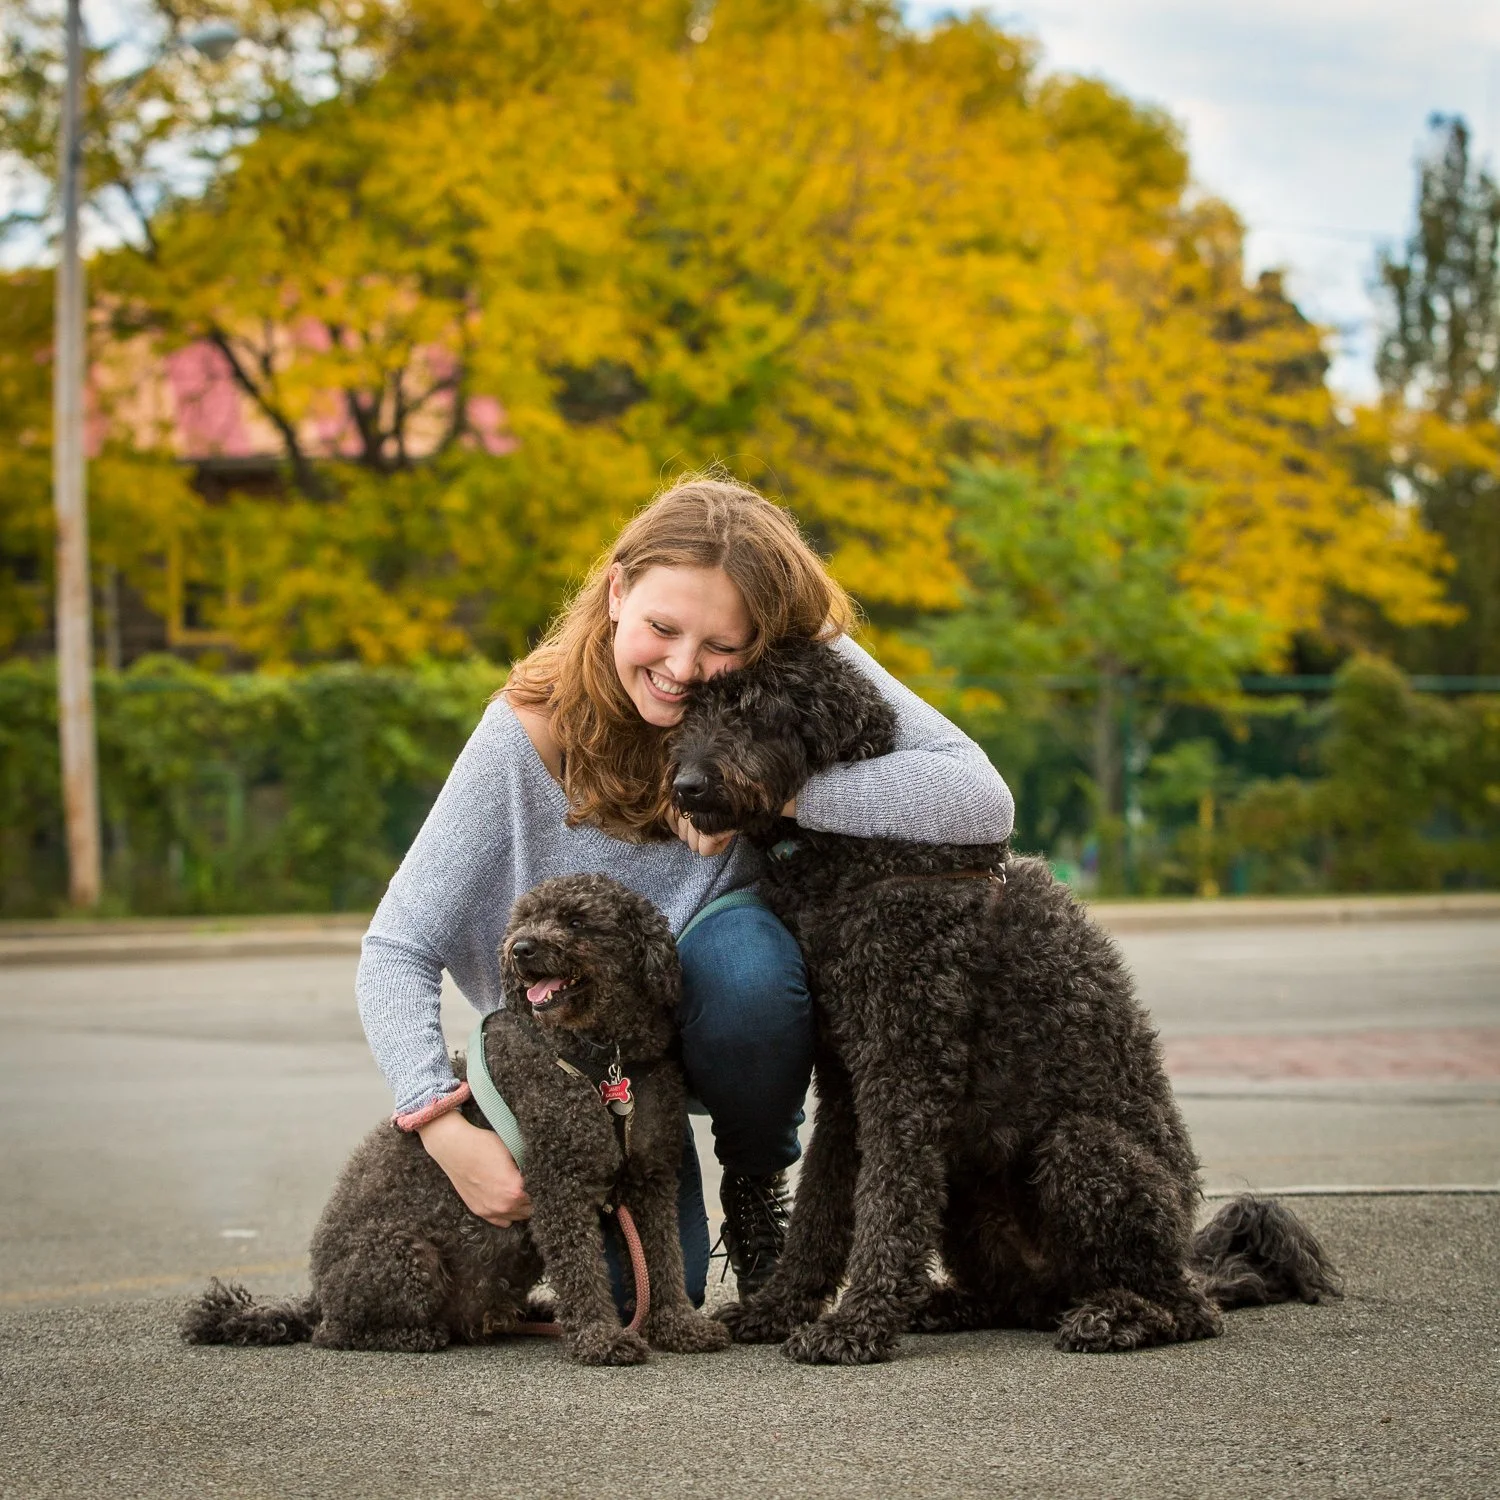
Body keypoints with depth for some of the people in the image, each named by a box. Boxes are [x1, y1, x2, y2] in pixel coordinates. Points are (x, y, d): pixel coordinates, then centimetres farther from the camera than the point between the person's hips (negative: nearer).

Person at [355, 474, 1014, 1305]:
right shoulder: (530, 731, -23)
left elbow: (981, 801, -32)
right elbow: (395, 953, -21)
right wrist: (444, 1126, -35)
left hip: (740, 1015, 1)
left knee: (743, 949, -35)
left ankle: (759, 1184, -5)